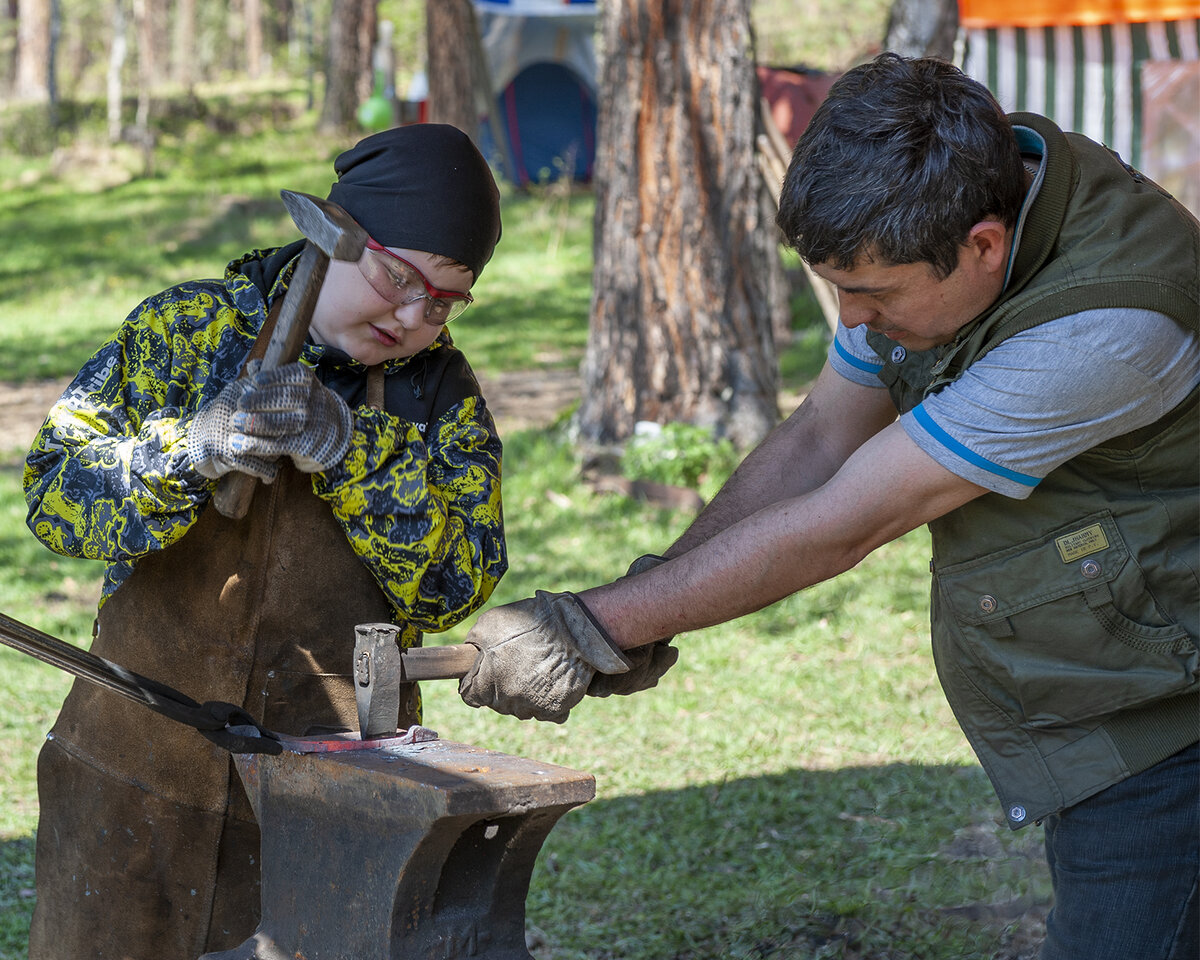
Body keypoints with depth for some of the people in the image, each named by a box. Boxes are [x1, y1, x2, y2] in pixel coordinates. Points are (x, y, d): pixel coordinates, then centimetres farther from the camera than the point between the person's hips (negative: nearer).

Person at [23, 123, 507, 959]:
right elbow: (55, 485, -9)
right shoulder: (184, 329, -2)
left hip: (332, 793, 0)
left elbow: (456, 584, -9)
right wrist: (192, 449, -26)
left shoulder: (442, 393, 1)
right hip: (138, 777, 0)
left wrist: (351, 454, -22)